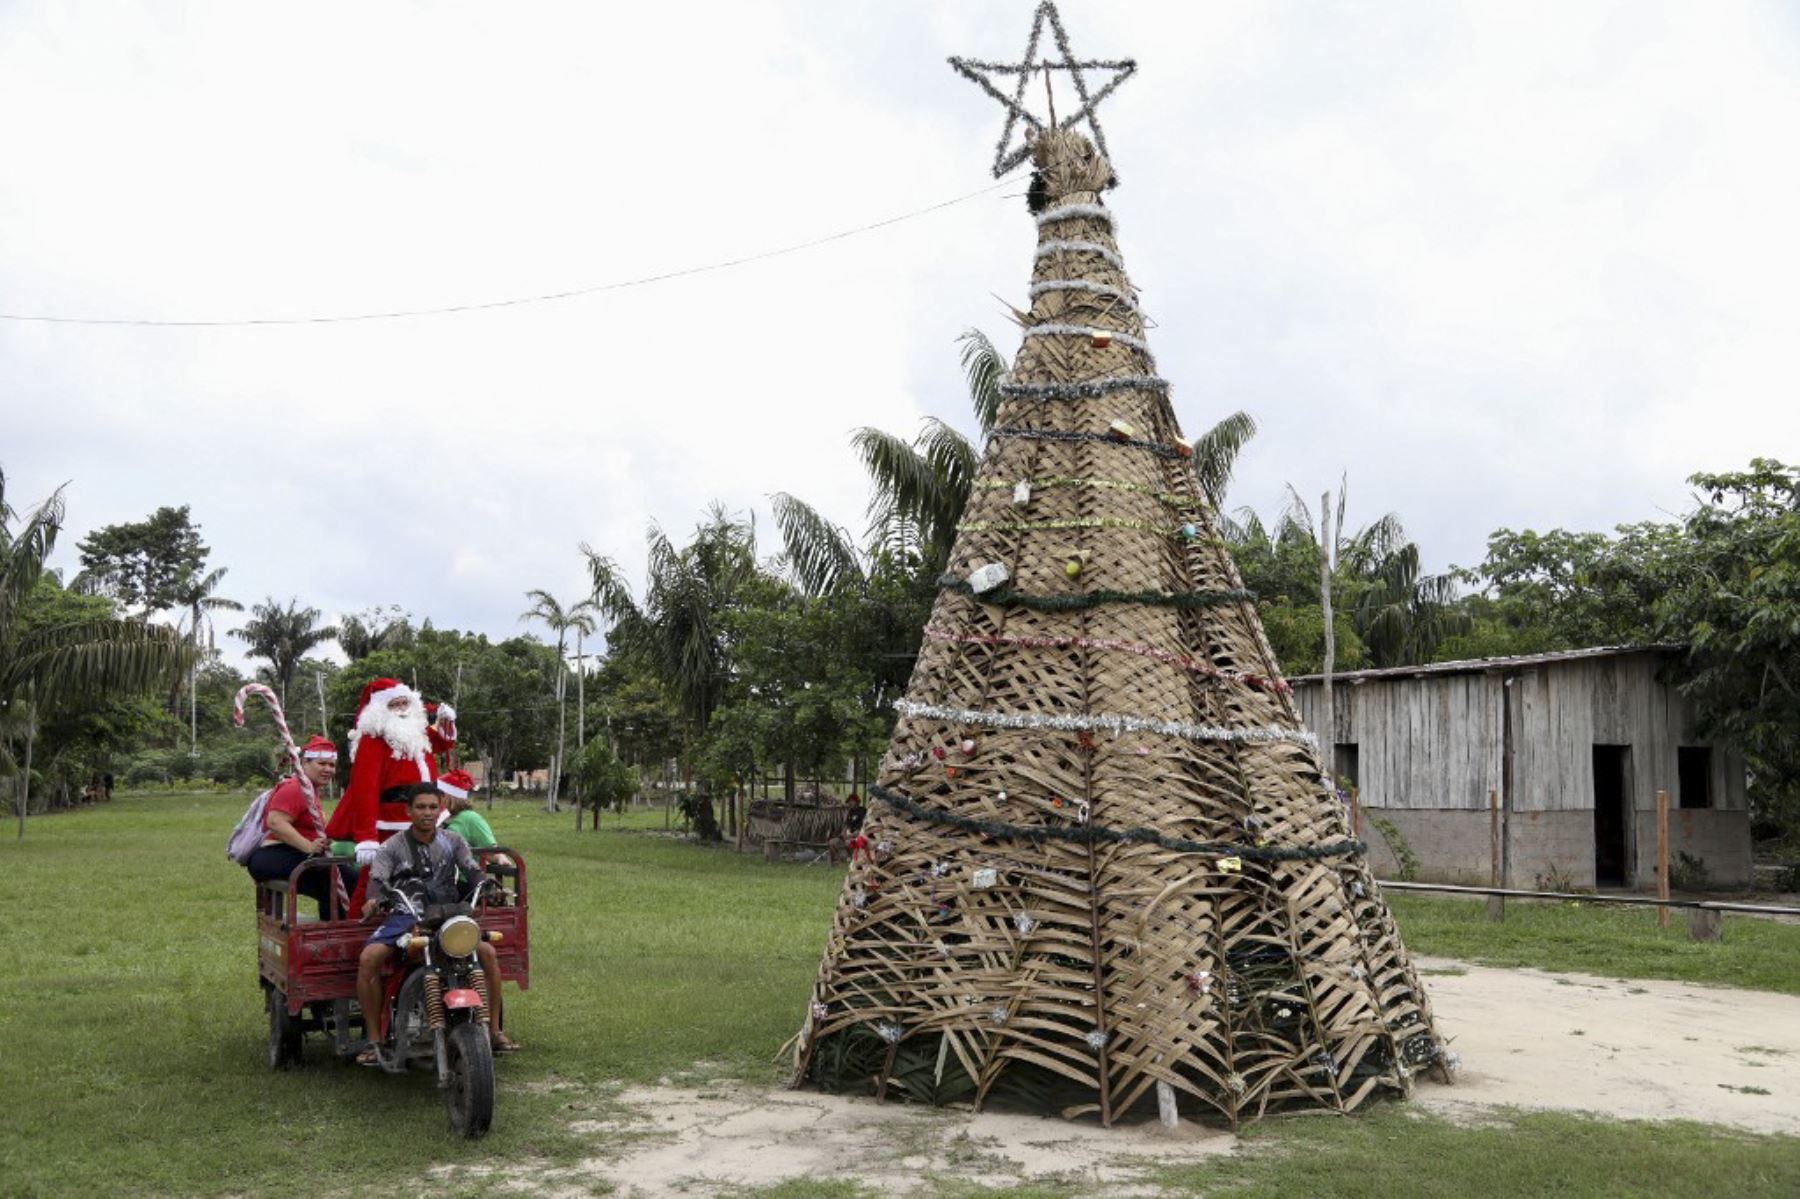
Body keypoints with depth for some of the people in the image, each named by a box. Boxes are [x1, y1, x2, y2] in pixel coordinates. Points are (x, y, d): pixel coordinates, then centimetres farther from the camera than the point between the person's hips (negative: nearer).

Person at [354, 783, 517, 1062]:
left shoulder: (453, 842, 12)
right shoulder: (392, 847, 5)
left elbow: (472, 871, 1)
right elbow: (377, 878, -8)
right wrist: (373, 900, -32)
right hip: (404, 916, -1)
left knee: (487, 952, -20)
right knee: (368, 958, -28)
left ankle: (494, 1029, -5)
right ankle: (374, 1037, -14)